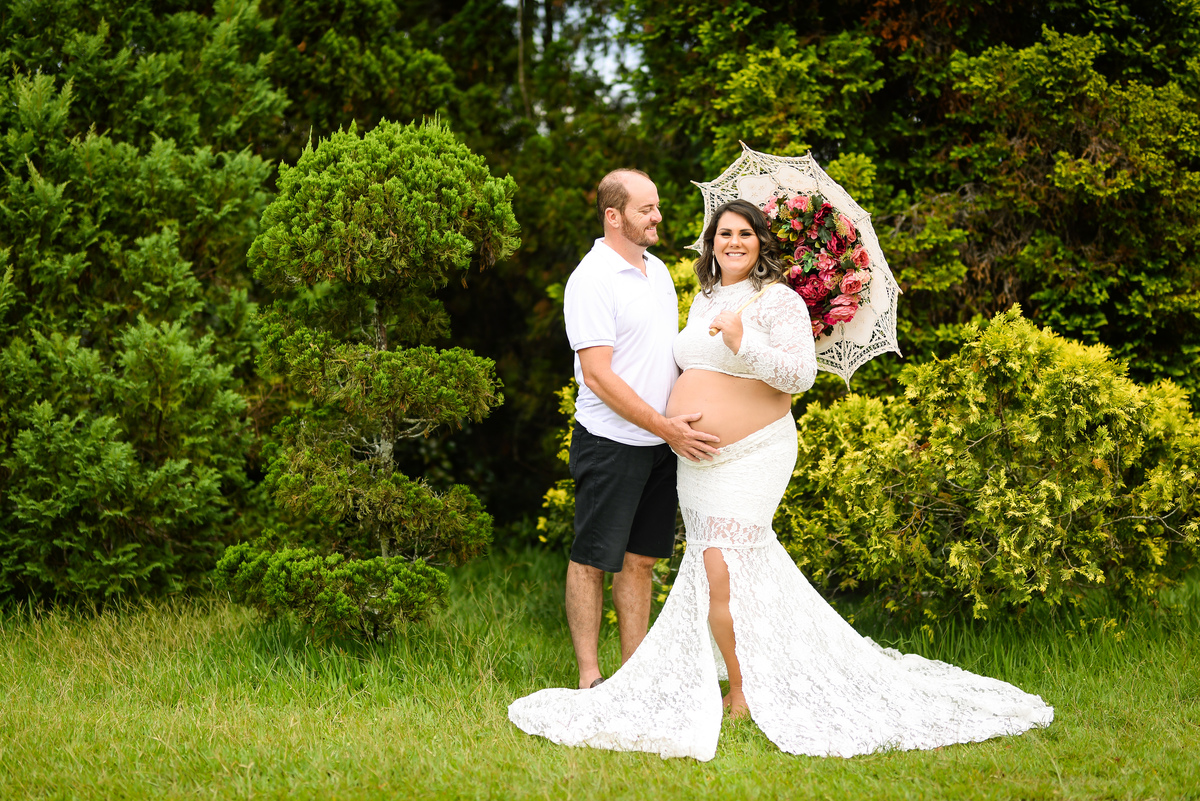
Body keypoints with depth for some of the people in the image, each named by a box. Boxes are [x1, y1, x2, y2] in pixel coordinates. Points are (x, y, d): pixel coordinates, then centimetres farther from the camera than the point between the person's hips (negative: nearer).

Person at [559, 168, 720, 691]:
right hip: (611, 442, -7)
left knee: (640, 559, 11)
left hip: (662, 443, 8)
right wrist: (666, 427, -19)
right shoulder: (591, 280, -13)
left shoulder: (657, 271, 13)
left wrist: (685, 422, 11)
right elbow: (598, 377, -18)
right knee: (592, 560, 0)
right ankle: (589, 677, 5)